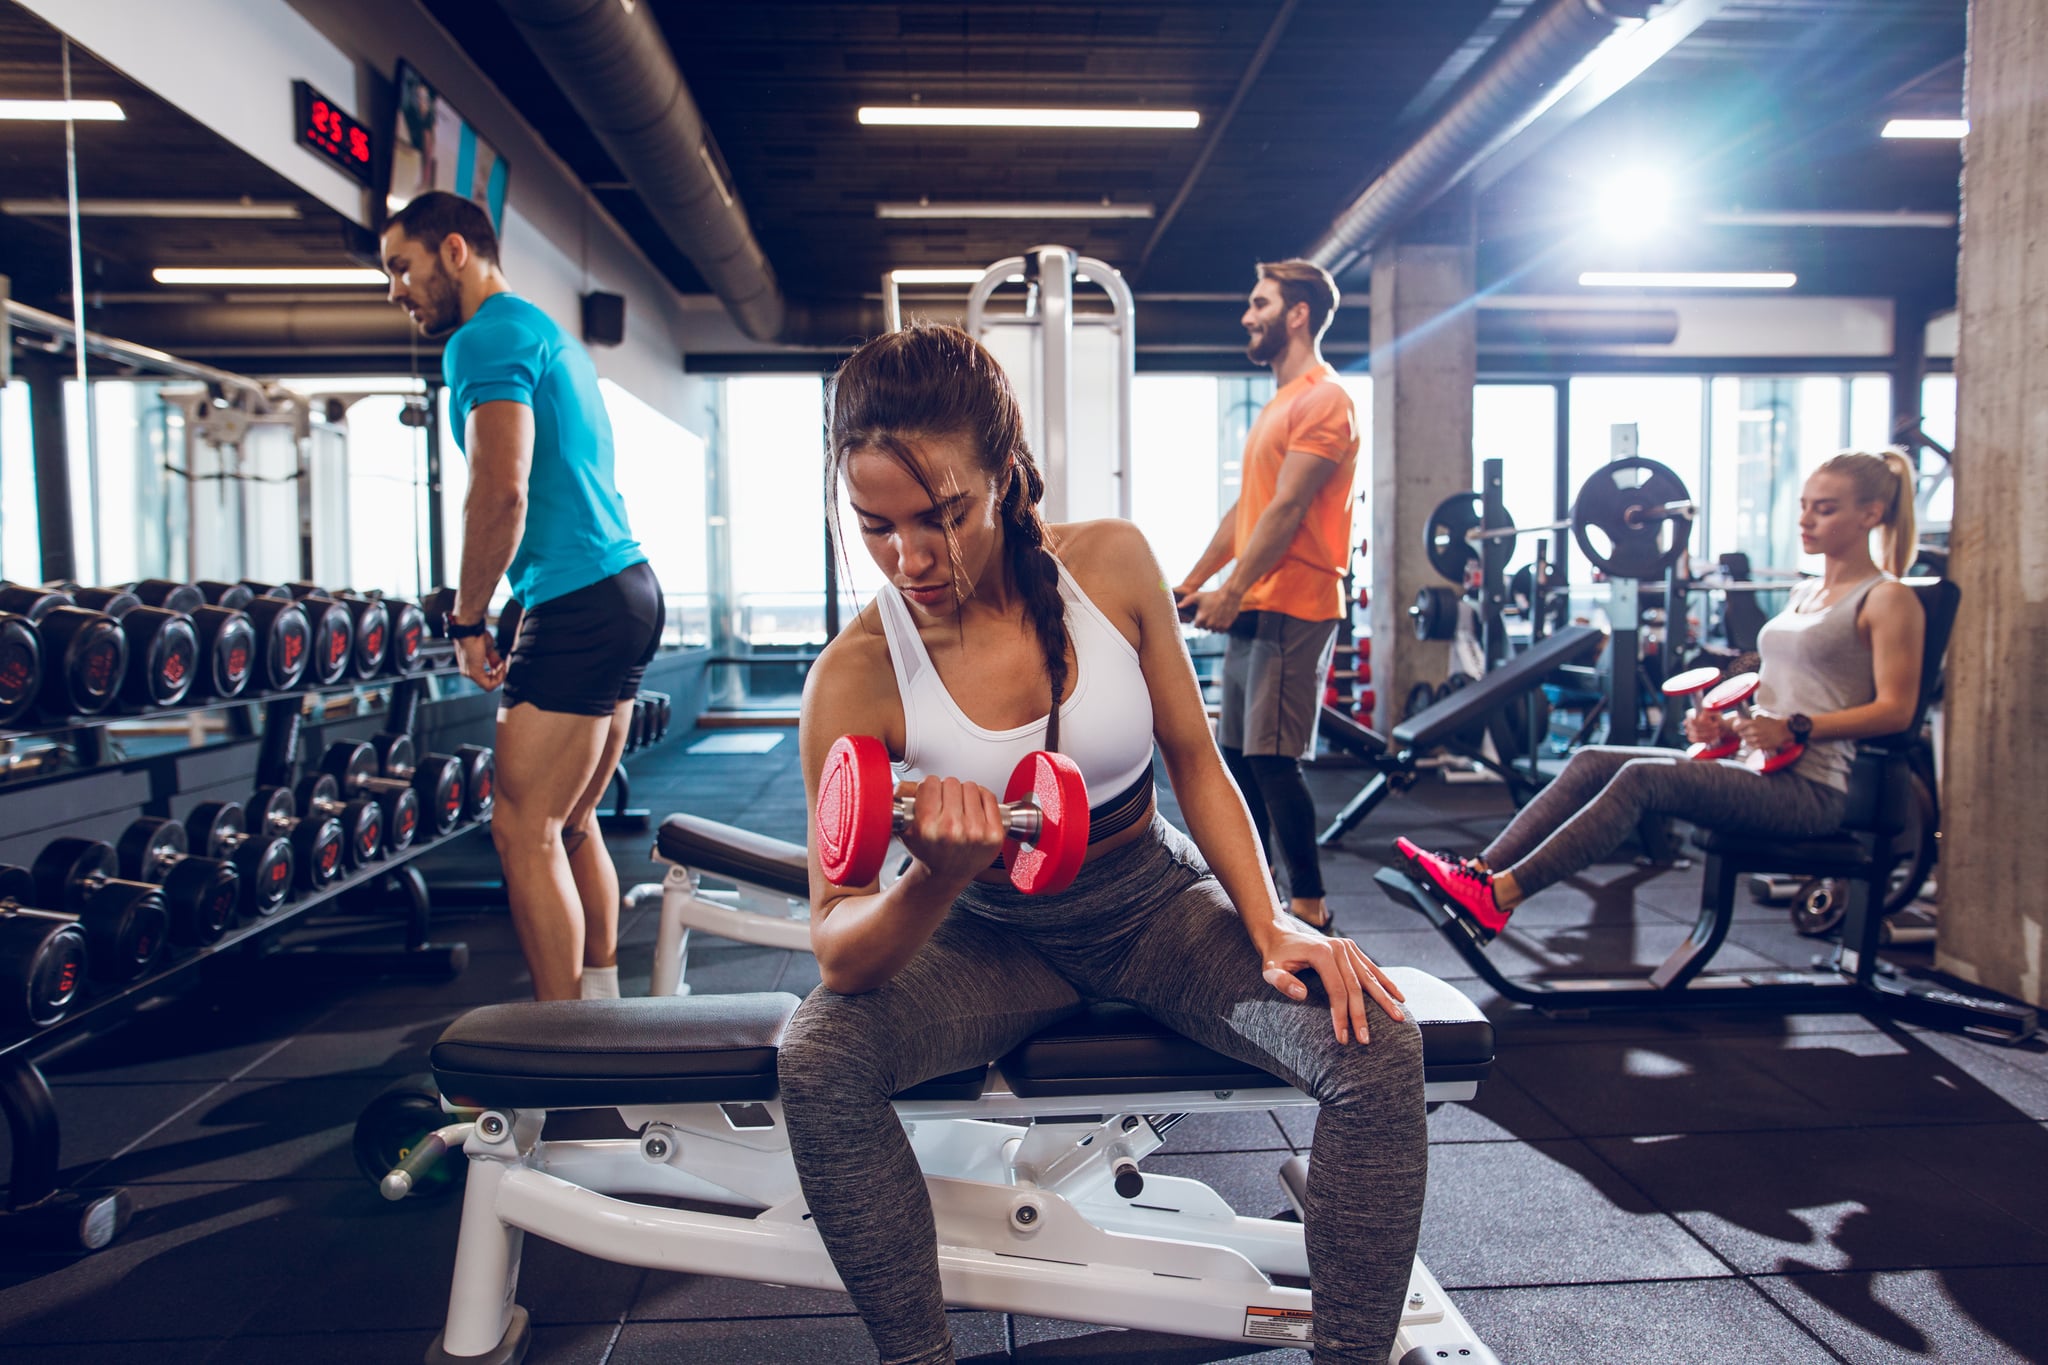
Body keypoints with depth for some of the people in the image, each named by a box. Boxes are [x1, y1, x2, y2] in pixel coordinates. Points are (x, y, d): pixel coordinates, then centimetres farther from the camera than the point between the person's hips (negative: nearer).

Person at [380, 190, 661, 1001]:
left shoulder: (487, 338, -7)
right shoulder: (548, 335, 25)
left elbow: (501, 491, -20)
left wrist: (468, 619, -9)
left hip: (580, 604, -10)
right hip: (625, 589, 10)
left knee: (525, 834, -6)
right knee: (570, 827, 15)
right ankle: (601, 1004, 23)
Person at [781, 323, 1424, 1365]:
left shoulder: (1111, 565, -14)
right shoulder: (856, 674, -19)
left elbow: (1194, 760, -1)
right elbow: (840, 954, -19)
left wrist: (1272, 926, -12)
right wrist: (934, 879, -41)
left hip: (1153, 905, 1)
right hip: (993, 937, -1)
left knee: (1378, 1047, -21)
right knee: (817, 1057, -27)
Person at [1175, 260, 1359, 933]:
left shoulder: (1321, 399, -10)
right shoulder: (1281, 403, 21)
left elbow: (1288, 509, -18)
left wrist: (1231, 592, -21)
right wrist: (1193, 582, 18)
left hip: (1292, 608, -10)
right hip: (1253, 608, 10)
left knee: (1271, 758, -9)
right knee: (1238, 754, 12)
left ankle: (1309, 903, 2)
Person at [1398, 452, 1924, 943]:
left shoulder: (1888, 600, -3)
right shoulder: (1803, 593, 21)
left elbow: (1895, 710, -11)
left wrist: (1793, 729, -20)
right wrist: (1730, 724, 6)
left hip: (1810, 791, -8)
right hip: (1758, 767, 8)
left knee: (1642, 777, -29)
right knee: (1592, 761, -11)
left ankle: (1496, 898, -36)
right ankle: (1480, 871, -23)